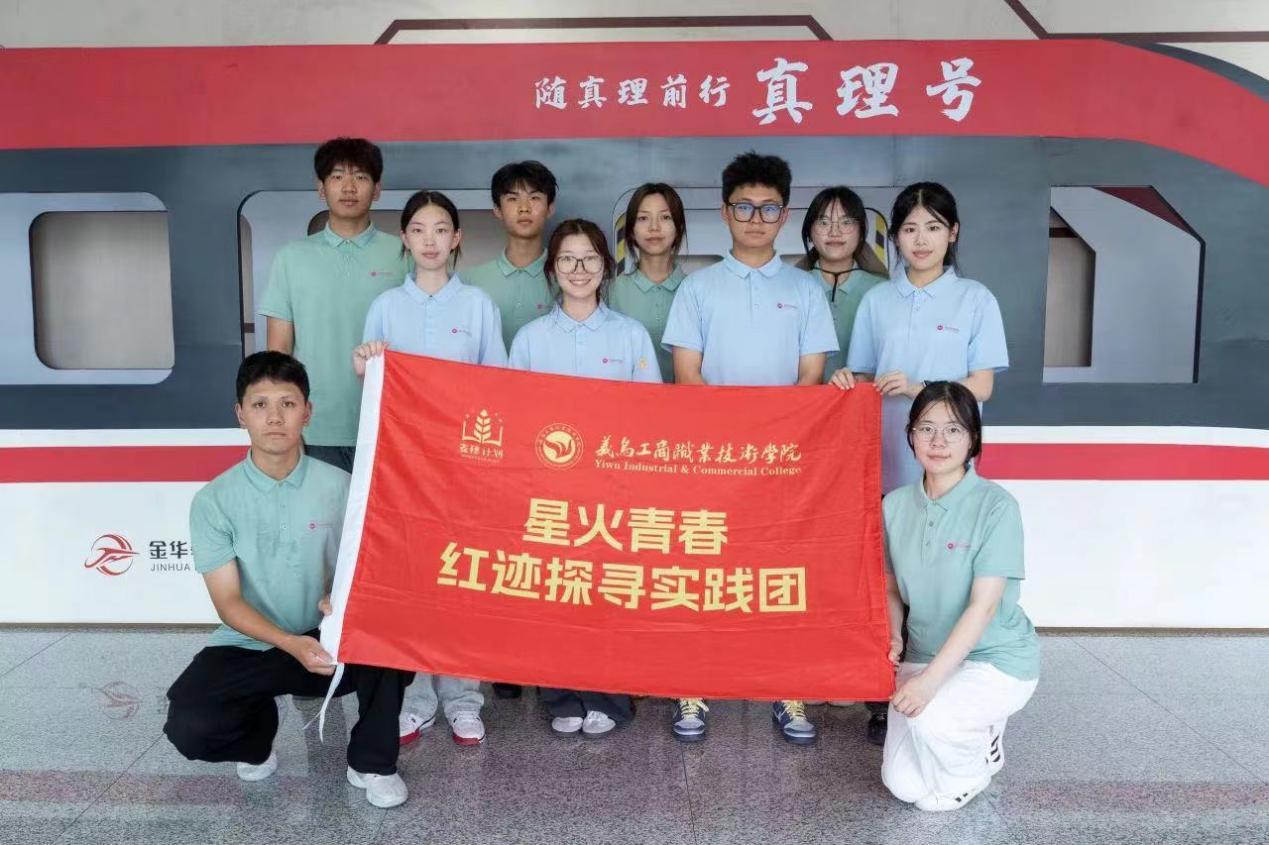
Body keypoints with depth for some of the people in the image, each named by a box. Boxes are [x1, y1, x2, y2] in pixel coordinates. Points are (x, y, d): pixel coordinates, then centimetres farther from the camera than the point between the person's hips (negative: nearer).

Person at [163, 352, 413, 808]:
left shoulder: (338, 487, -6)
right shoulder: (213, 500, -9)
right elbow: (228, 602, -11)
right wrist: (290, 644, -28)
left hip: (328, 640, 0)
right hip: (248, 646, 0)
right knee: (188, 727, -26)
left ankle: (371, 763, -6)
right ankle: (257, 723, 13)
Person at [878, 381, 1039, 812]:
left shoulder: (996, 506, -17)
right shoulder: (895, 505, -2)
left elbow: (984, 605, -21)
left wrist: (929, 680, -27)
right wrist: (892, 638, -11)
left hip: (998, 658, -5)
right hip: (924, 657, 5)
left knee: (927, 716, -33)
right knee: (904, 785, -5)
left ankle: (971, 763, 4)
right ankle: (978, 734, 26)